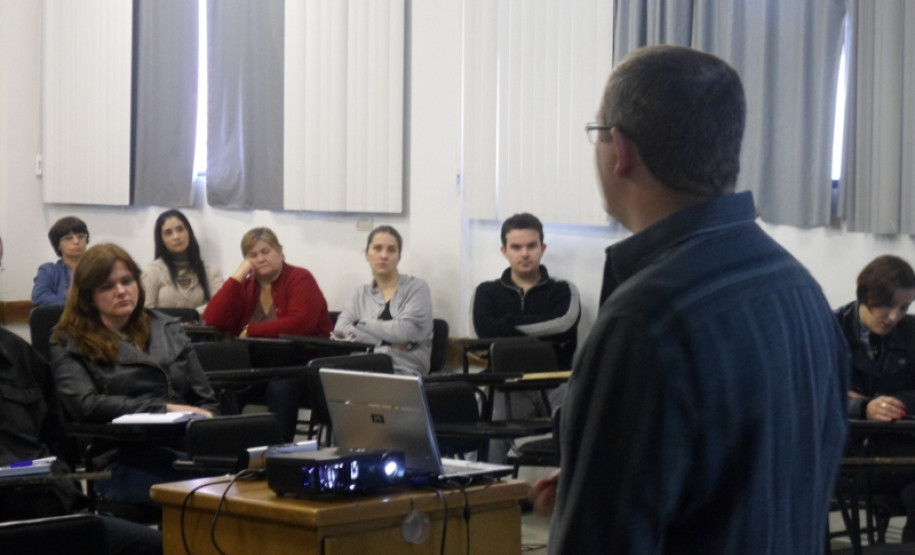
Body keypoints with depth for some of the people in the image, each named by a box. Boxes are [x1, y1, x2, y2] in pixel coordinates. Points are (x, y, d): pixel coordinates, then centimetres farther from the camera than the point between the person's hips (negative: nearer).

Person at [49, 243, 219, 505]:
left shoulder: (168, 329, 24)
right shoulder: (69, 344, 11)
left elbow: (205, 400, 21)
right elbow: (85, 404, -7)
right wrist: (165, 408, -11)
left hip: (185, 445, 5)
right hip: (121, 462, -5)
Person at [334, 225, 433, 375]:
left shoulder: (416, 287, 9)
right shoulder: (361, 294, 21)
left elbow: (404, 332, -7)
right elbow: (340, 329, 3)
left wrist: (362, 324, 5)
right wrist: (387, 342, -9)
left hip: (404, 372, -4)